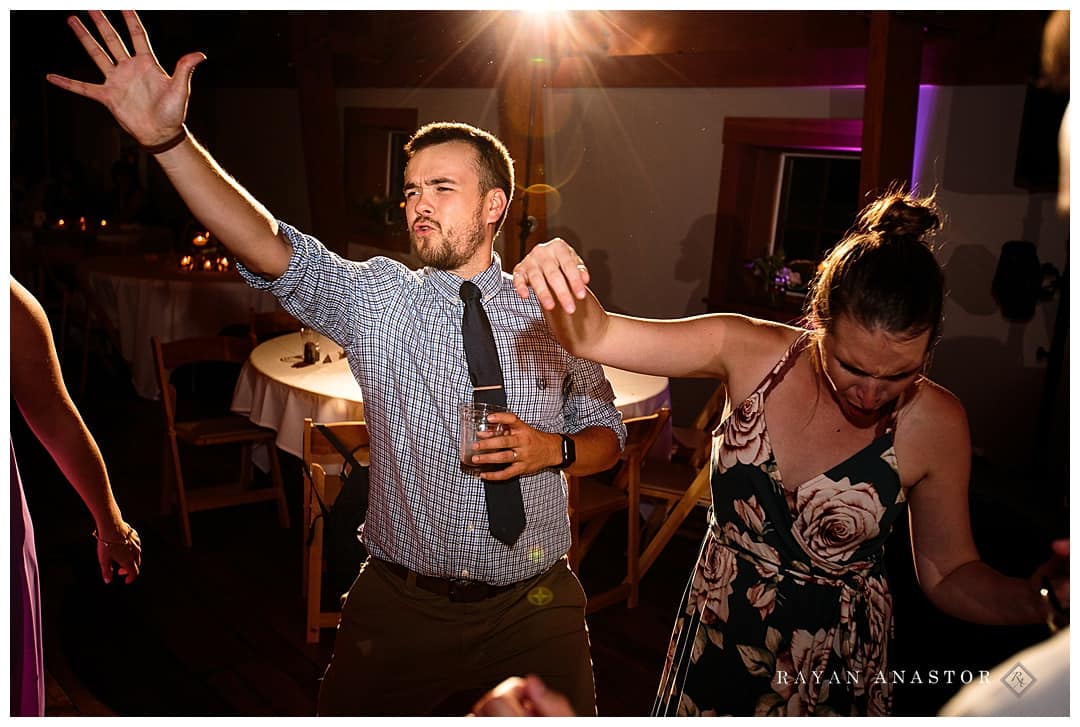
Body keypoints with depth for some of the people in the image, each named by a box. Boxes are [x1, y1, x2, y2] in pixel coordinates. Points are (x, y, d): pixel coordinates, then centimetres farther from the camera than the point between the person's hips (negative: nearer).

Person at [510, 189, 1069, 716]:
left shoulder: (934, 424, -16)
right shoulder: (749, 351, -17)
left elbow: (948, 572, -5)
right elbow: (592, 335, -19)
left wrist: (1033, 600, -25)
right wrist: (557, 282, -40)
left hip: (833, 673, 0)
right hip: (716, 645, 1)